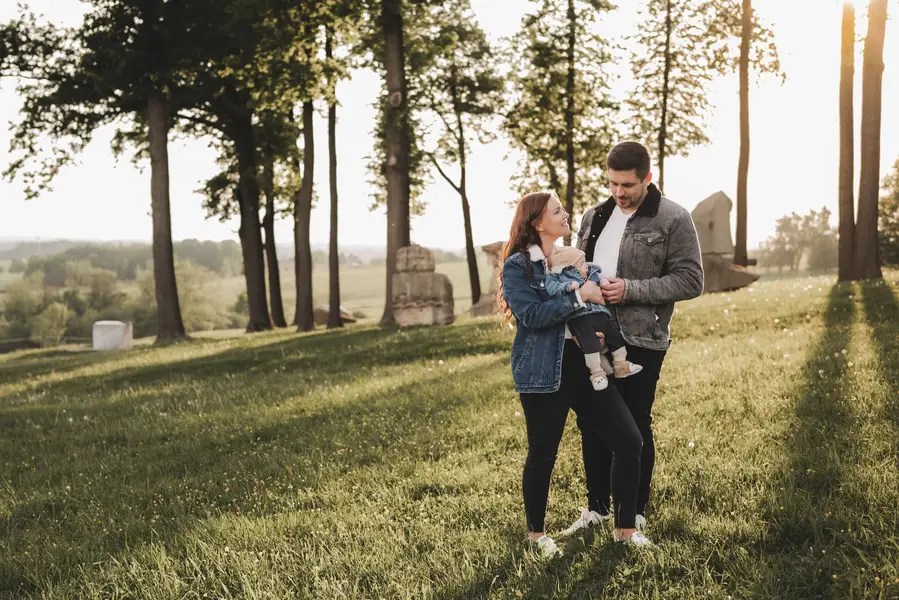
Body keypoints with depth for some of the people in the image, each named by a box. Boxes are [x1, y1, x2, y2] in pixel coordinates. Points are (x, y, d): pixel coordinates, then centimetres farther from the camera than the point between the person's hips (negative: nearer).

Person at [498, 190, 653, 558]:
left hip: (583, 365, 6)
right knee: (542, 455, 4)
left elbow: (595, 303, 22)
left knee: (629, 441, 0)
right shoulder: (518, 266, -6)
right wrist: (579, 296, -21)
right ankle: (536, 533, 26)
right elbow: (530, 314, -20)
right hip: (542, 372, -6)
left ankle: (625, 528, 14)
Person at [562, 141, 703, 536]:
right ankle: (596, 507, 28)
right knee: (590, 422, 12)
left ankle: (636, 515, 20)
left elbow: (690, 280, -12)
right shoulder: (595, 216, 11)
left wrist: (631, 290, -19)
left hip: (640, 341, -6)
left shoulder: (674, 219, -7)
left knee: (634, 428, 4)